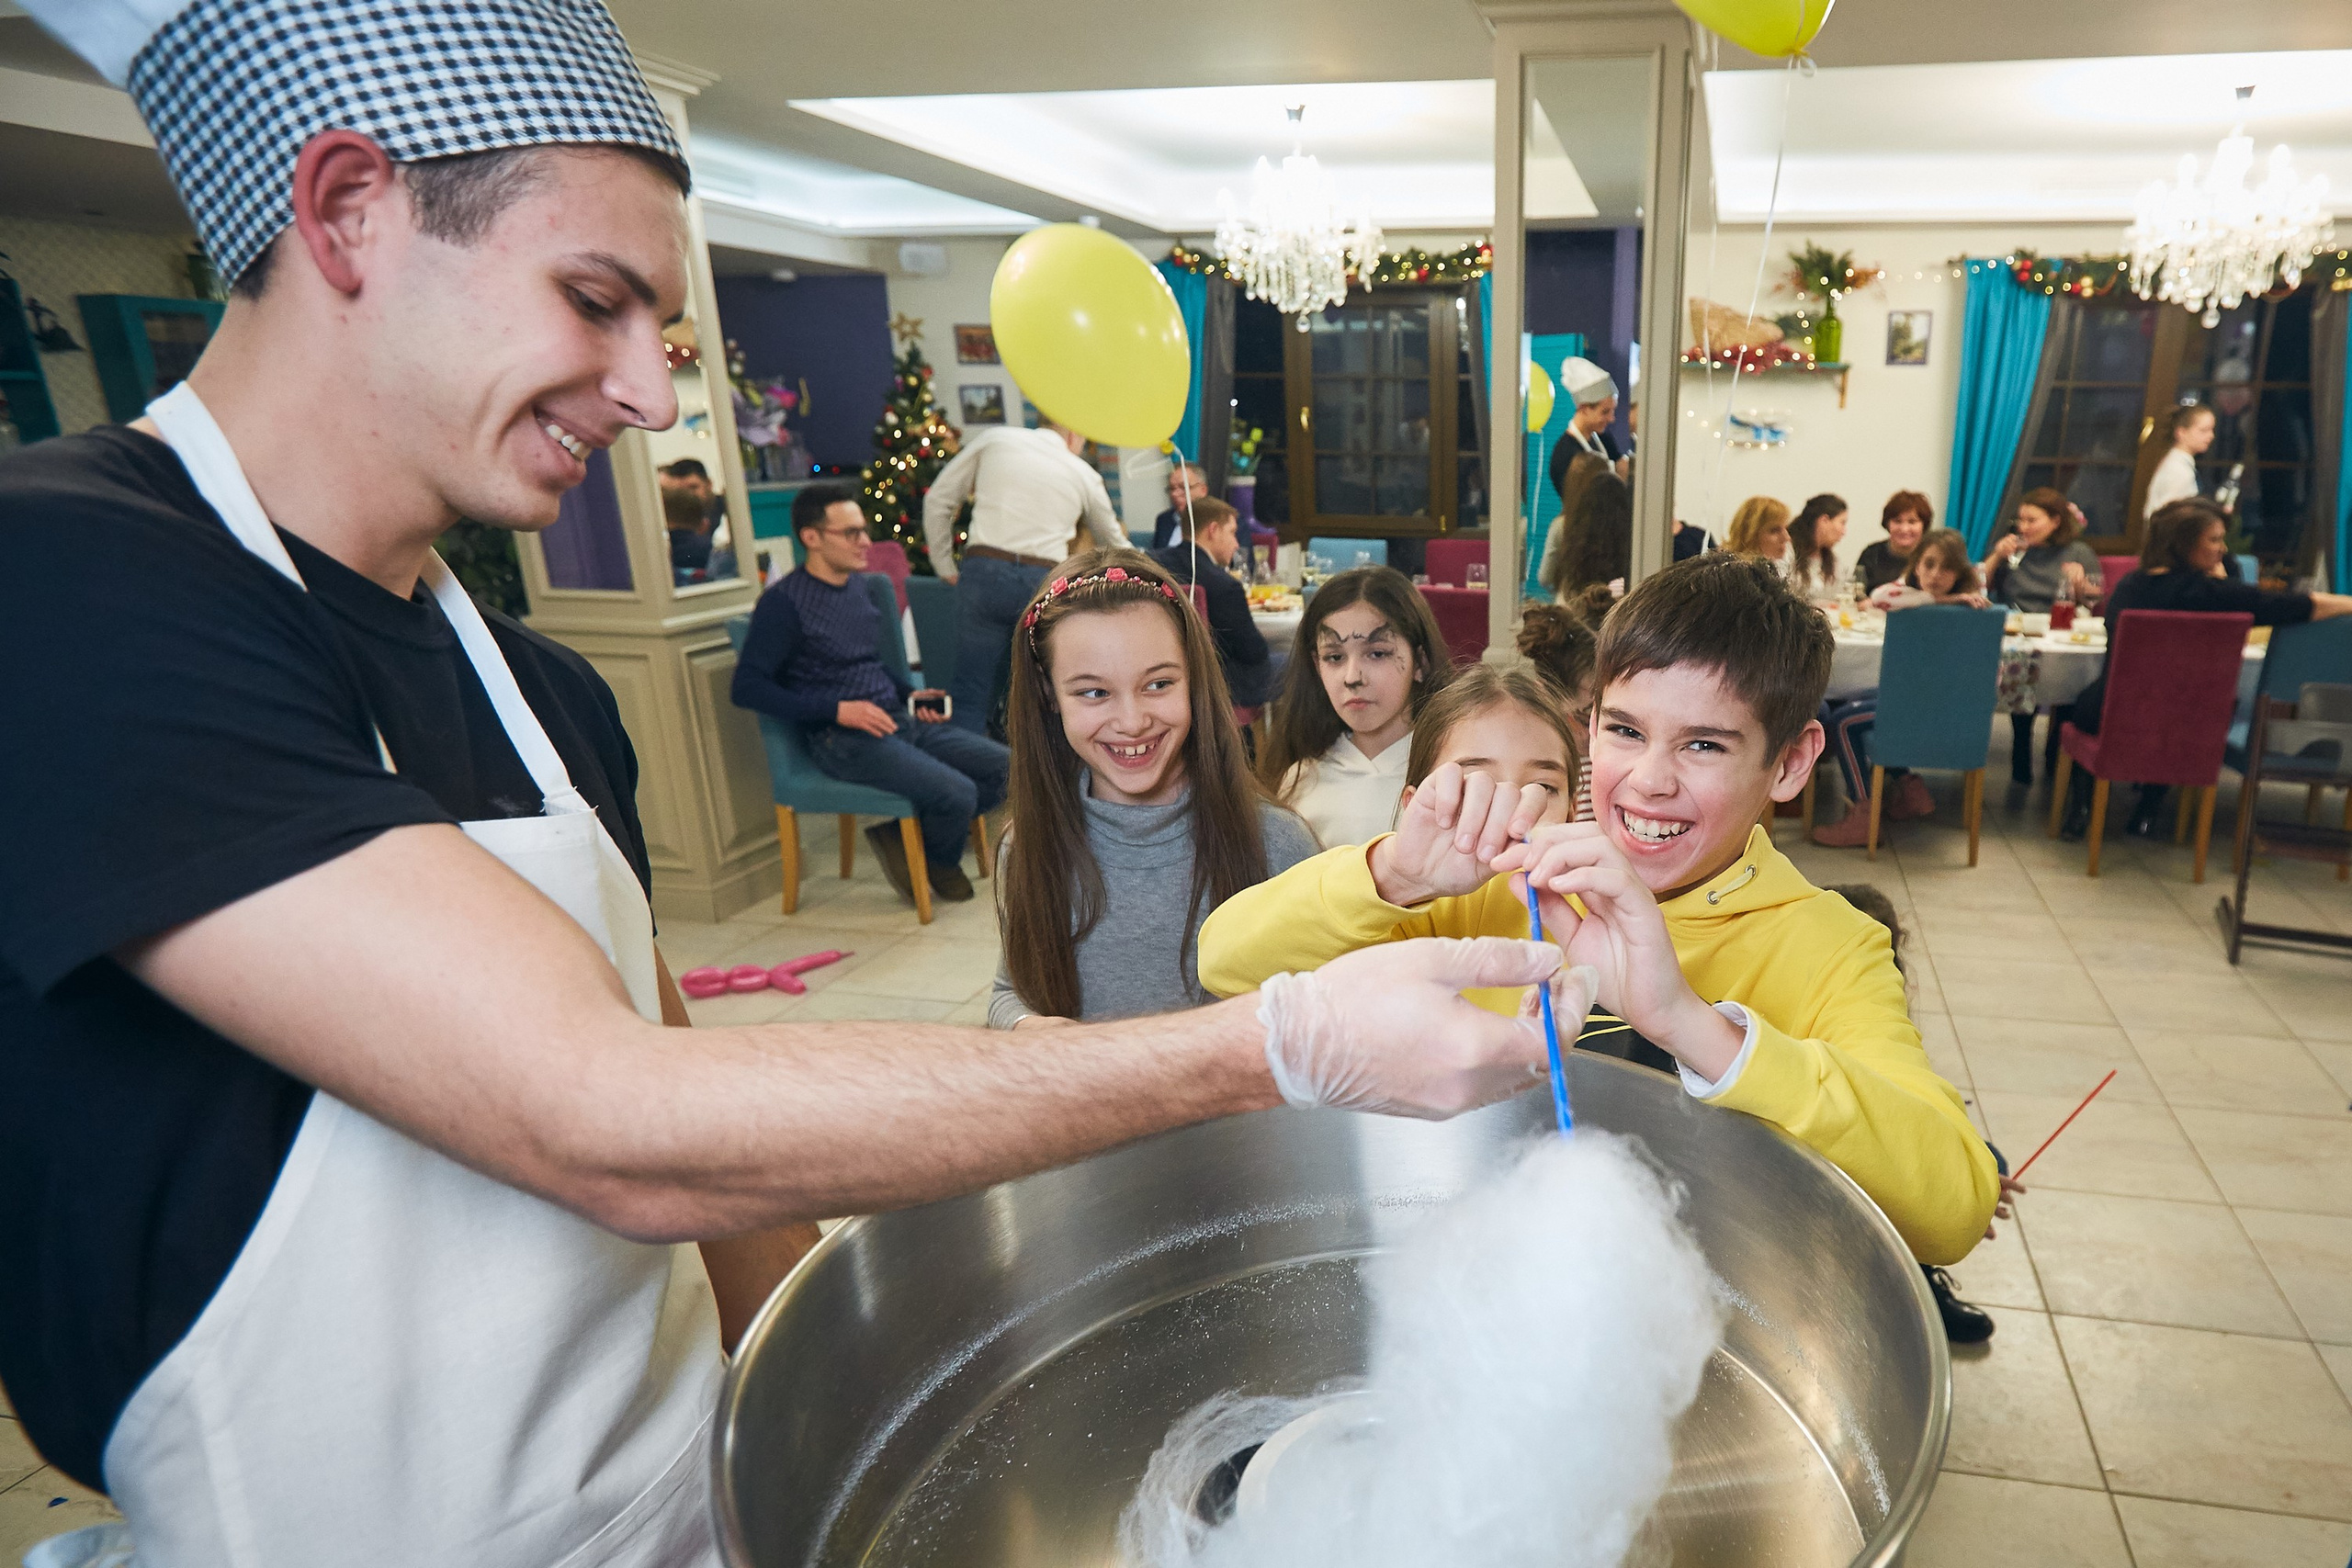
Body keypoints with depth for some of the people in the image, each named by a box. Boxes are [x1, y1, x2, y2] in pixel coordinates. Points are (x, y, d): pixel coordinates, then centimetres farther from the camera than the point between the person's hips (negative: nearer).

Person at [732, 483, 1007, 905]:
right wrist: (837, 709, -20)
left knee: (1003, 768, -5)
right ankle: (939, 862, 10)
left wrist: (910, 694, 11)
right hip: (844, 740, -8)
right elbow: (748, 687, -15)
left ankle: (904, 836, 7)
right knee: (956, 793, -25)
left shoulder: (857, 586, 17)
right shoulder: (784, 602, -8)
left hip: (900, 720, 8)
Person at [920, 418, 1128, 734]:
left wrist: (946, 569, 17)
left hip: (984, 570, 0)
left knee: (972, 698, 1)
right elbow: (1115, 544, 30)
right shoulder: (1084, 474, 16)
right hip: (1044, 581, 1)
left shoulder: (995, 438, 14)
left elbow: (937, 500, 11)